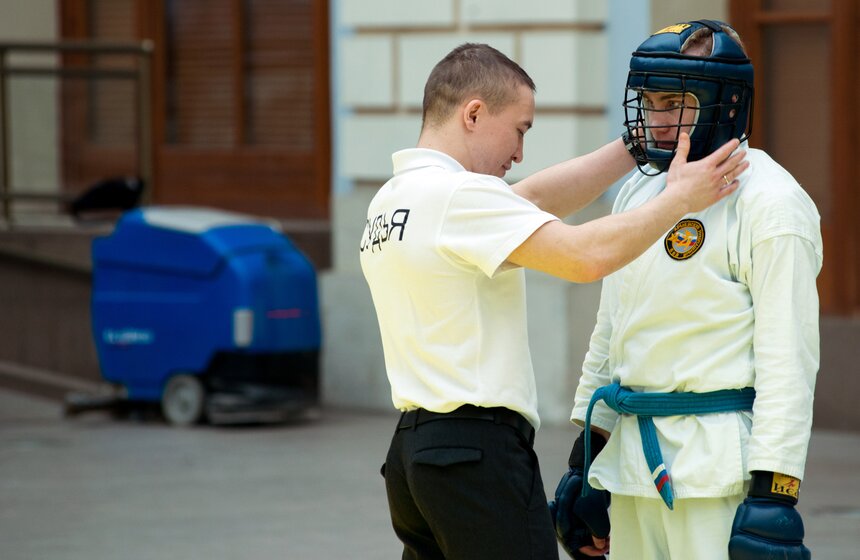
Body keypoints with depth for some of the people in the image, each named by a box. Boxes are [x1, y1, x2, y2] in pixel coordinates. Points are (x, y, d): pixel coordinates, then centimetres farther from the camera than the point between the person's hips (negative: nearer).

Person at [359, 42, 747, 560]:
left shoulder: (391, 201, 15)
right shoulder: (458, 195, -14)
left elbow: (535, 199, 19)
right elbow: (585, 256, -20)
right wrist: (678, 200, -7)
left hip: (413, 450, 10)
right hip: (478, 452, -10)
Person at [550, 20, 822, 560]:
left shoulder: (768, 201, -11)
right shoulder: (638, 192, 14)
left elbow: (788, 359, -16)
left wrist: (774, 491, -20)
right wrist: (584, 458, 19)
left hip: (717, 462, -8)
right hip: (631, 453, 8)